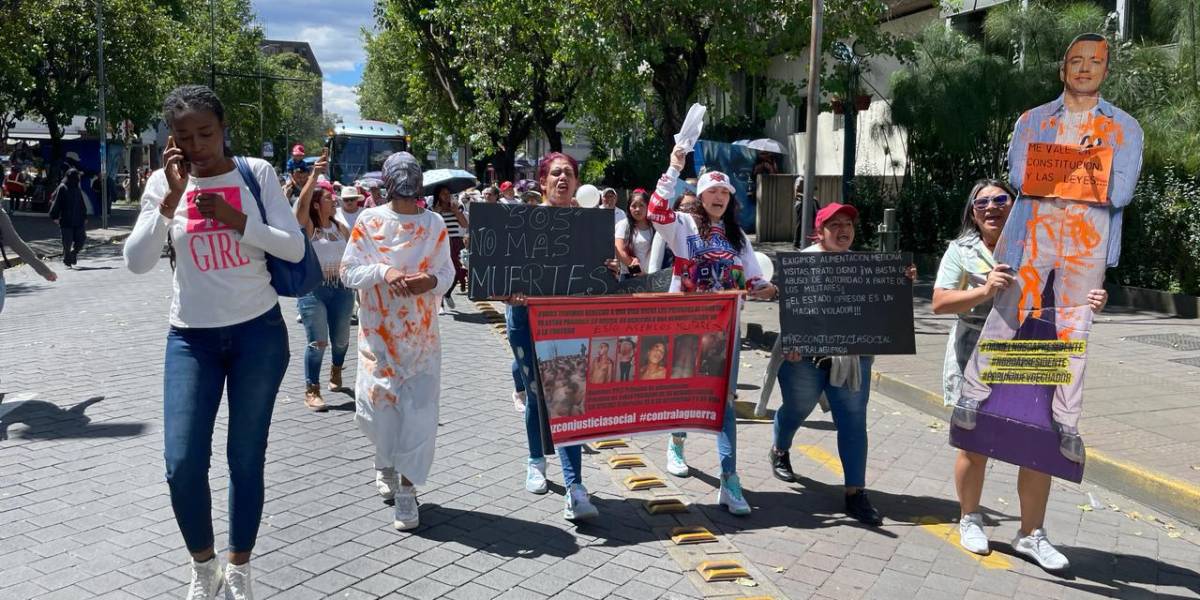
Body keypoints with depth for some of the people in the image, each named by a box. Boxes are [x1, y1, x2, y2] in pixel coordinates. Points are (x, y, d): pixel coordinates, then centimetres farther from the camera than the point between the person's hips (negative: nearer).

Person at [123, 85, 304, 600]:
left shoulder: (256, 173, -3)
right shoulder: (163, 183, 0)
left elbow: (294, 249, -7)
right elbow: (136, 262, -9)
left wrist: (235, 219, -18)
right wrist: (172, 198, -17)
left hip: (259, 332, -1)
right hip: (191, 337, 1)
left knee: (246, 459, 6)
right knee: (182, 465, -4)